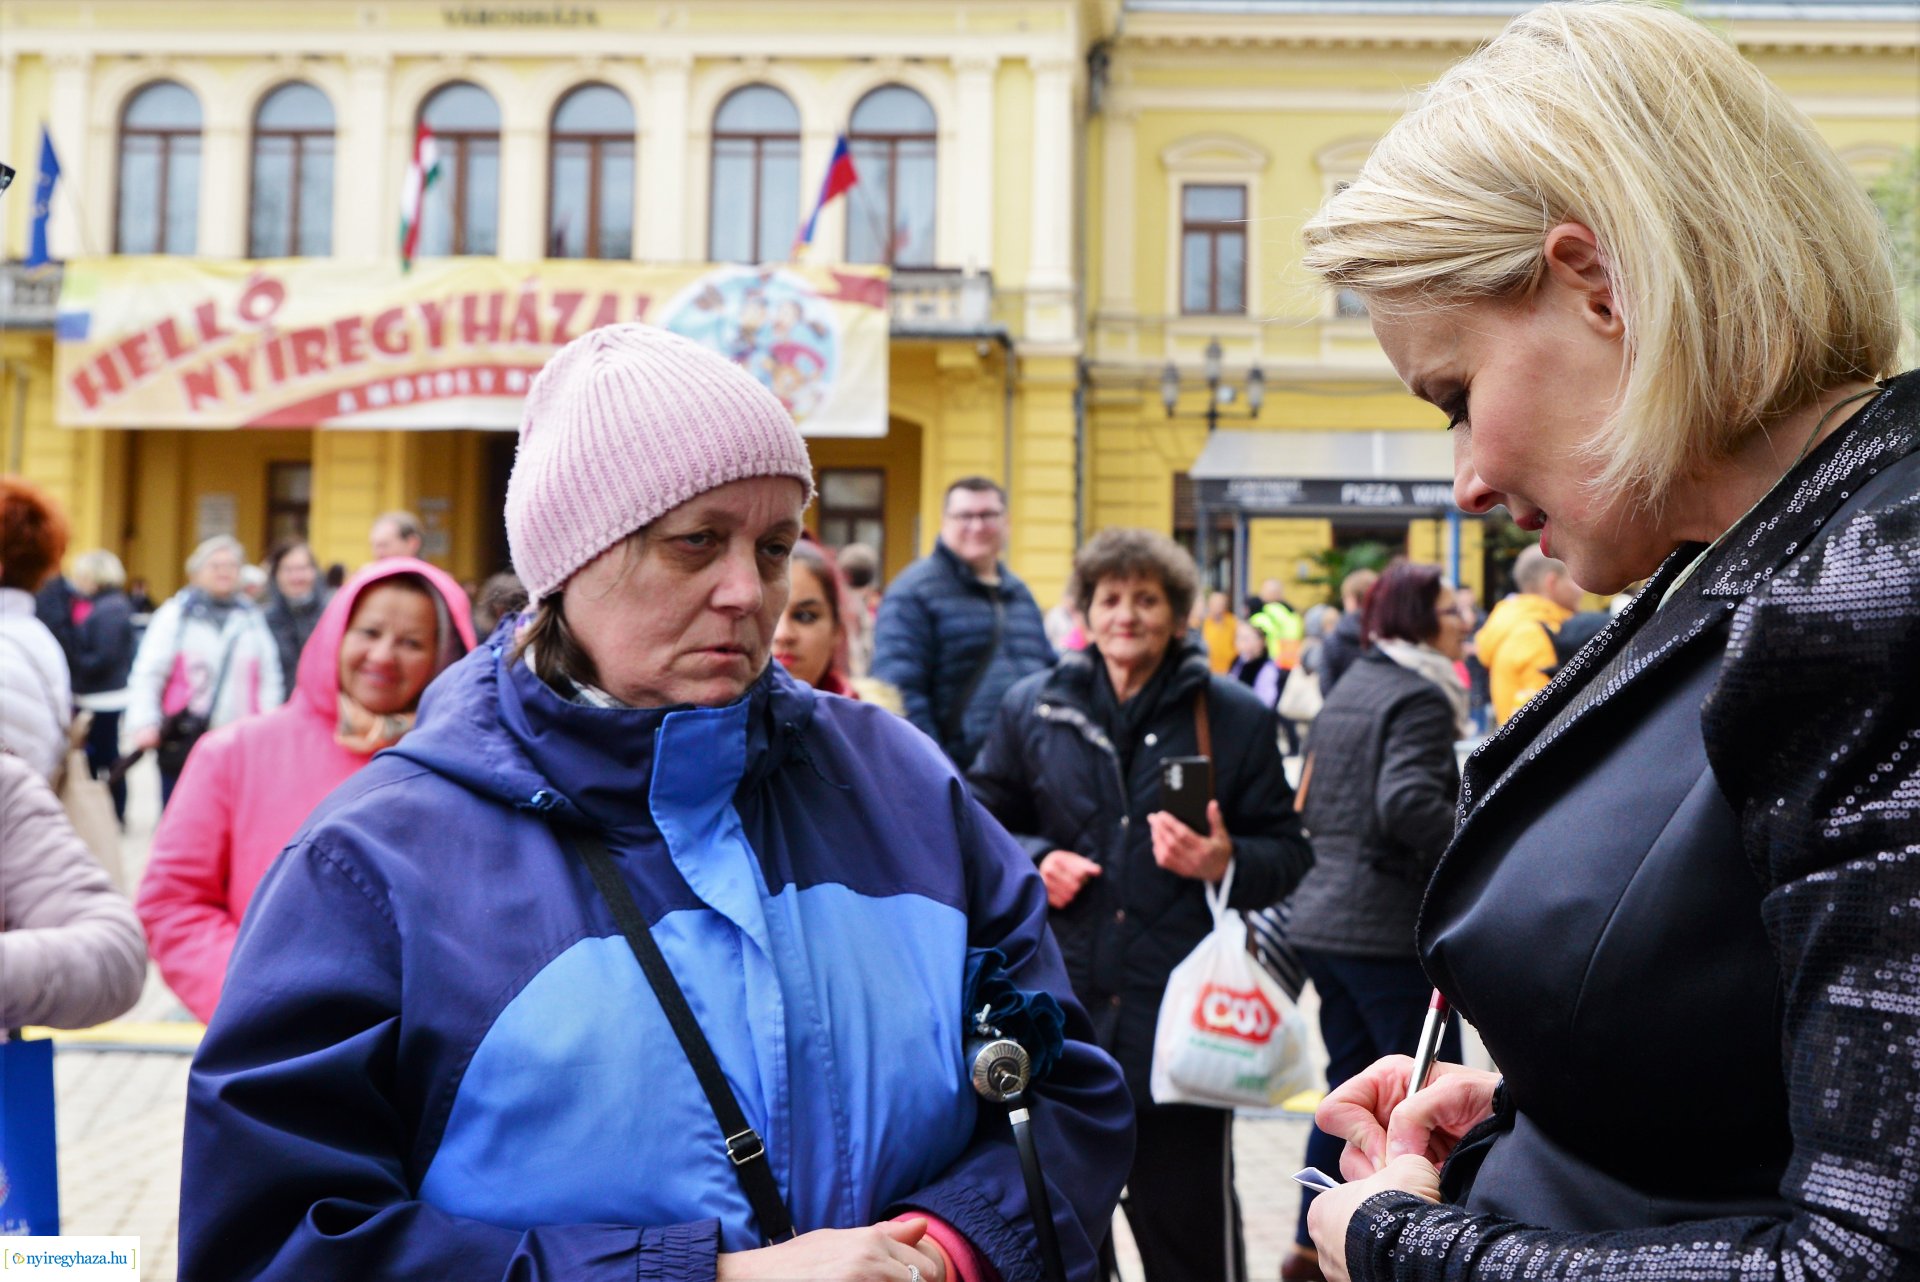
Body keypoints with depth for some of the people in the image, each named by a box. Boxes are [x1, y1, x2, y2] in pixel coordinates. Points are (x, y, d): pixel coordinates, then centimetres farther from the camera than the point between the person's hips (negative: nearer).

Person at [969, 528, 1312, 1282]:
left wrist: (1227, 864, -16)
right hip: (1060, 1014, 2)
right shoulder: (1031, 710, 7)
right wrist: (1033, 863, -5)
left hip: (1181, 1021, -2)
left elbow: (1288, 850, 5)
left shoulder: (1235, 717, 3)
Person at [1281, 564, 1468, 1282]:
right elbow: (1409, 803, -28)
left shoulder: (1347, 690, 15)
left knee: (1351, 1081, 17)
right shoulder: (1419, 697, -13)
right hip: (1391, 928, -9)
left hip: (1321, 919, 9)